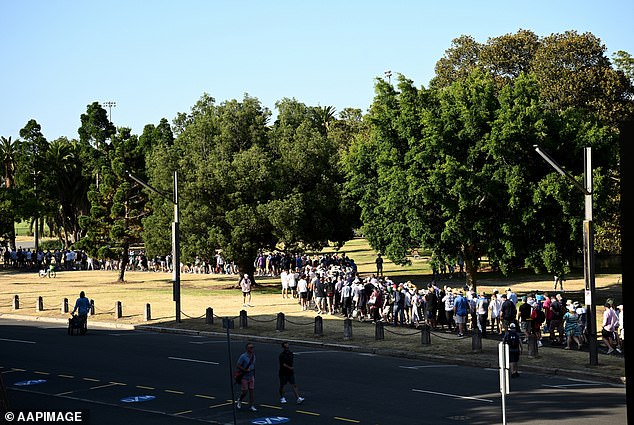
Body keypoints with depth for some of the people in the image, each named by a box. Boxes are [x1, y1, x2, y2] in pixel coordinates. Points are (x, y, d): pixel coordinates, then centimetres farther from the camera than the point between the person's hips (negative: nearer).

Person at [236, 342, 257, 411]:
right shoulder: (243, 356, -15)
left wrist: (254, 375, 15)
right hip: (244, 377, -6)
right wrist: (245, 370, -20)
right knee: (244, 391, -1)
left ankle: (252, 406, 4)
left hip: (251, 377, 6)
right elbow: (237, 366, -14)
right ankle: (239, 401, 27)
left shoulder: (253, 355, 6)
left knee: (252, 390, 1)